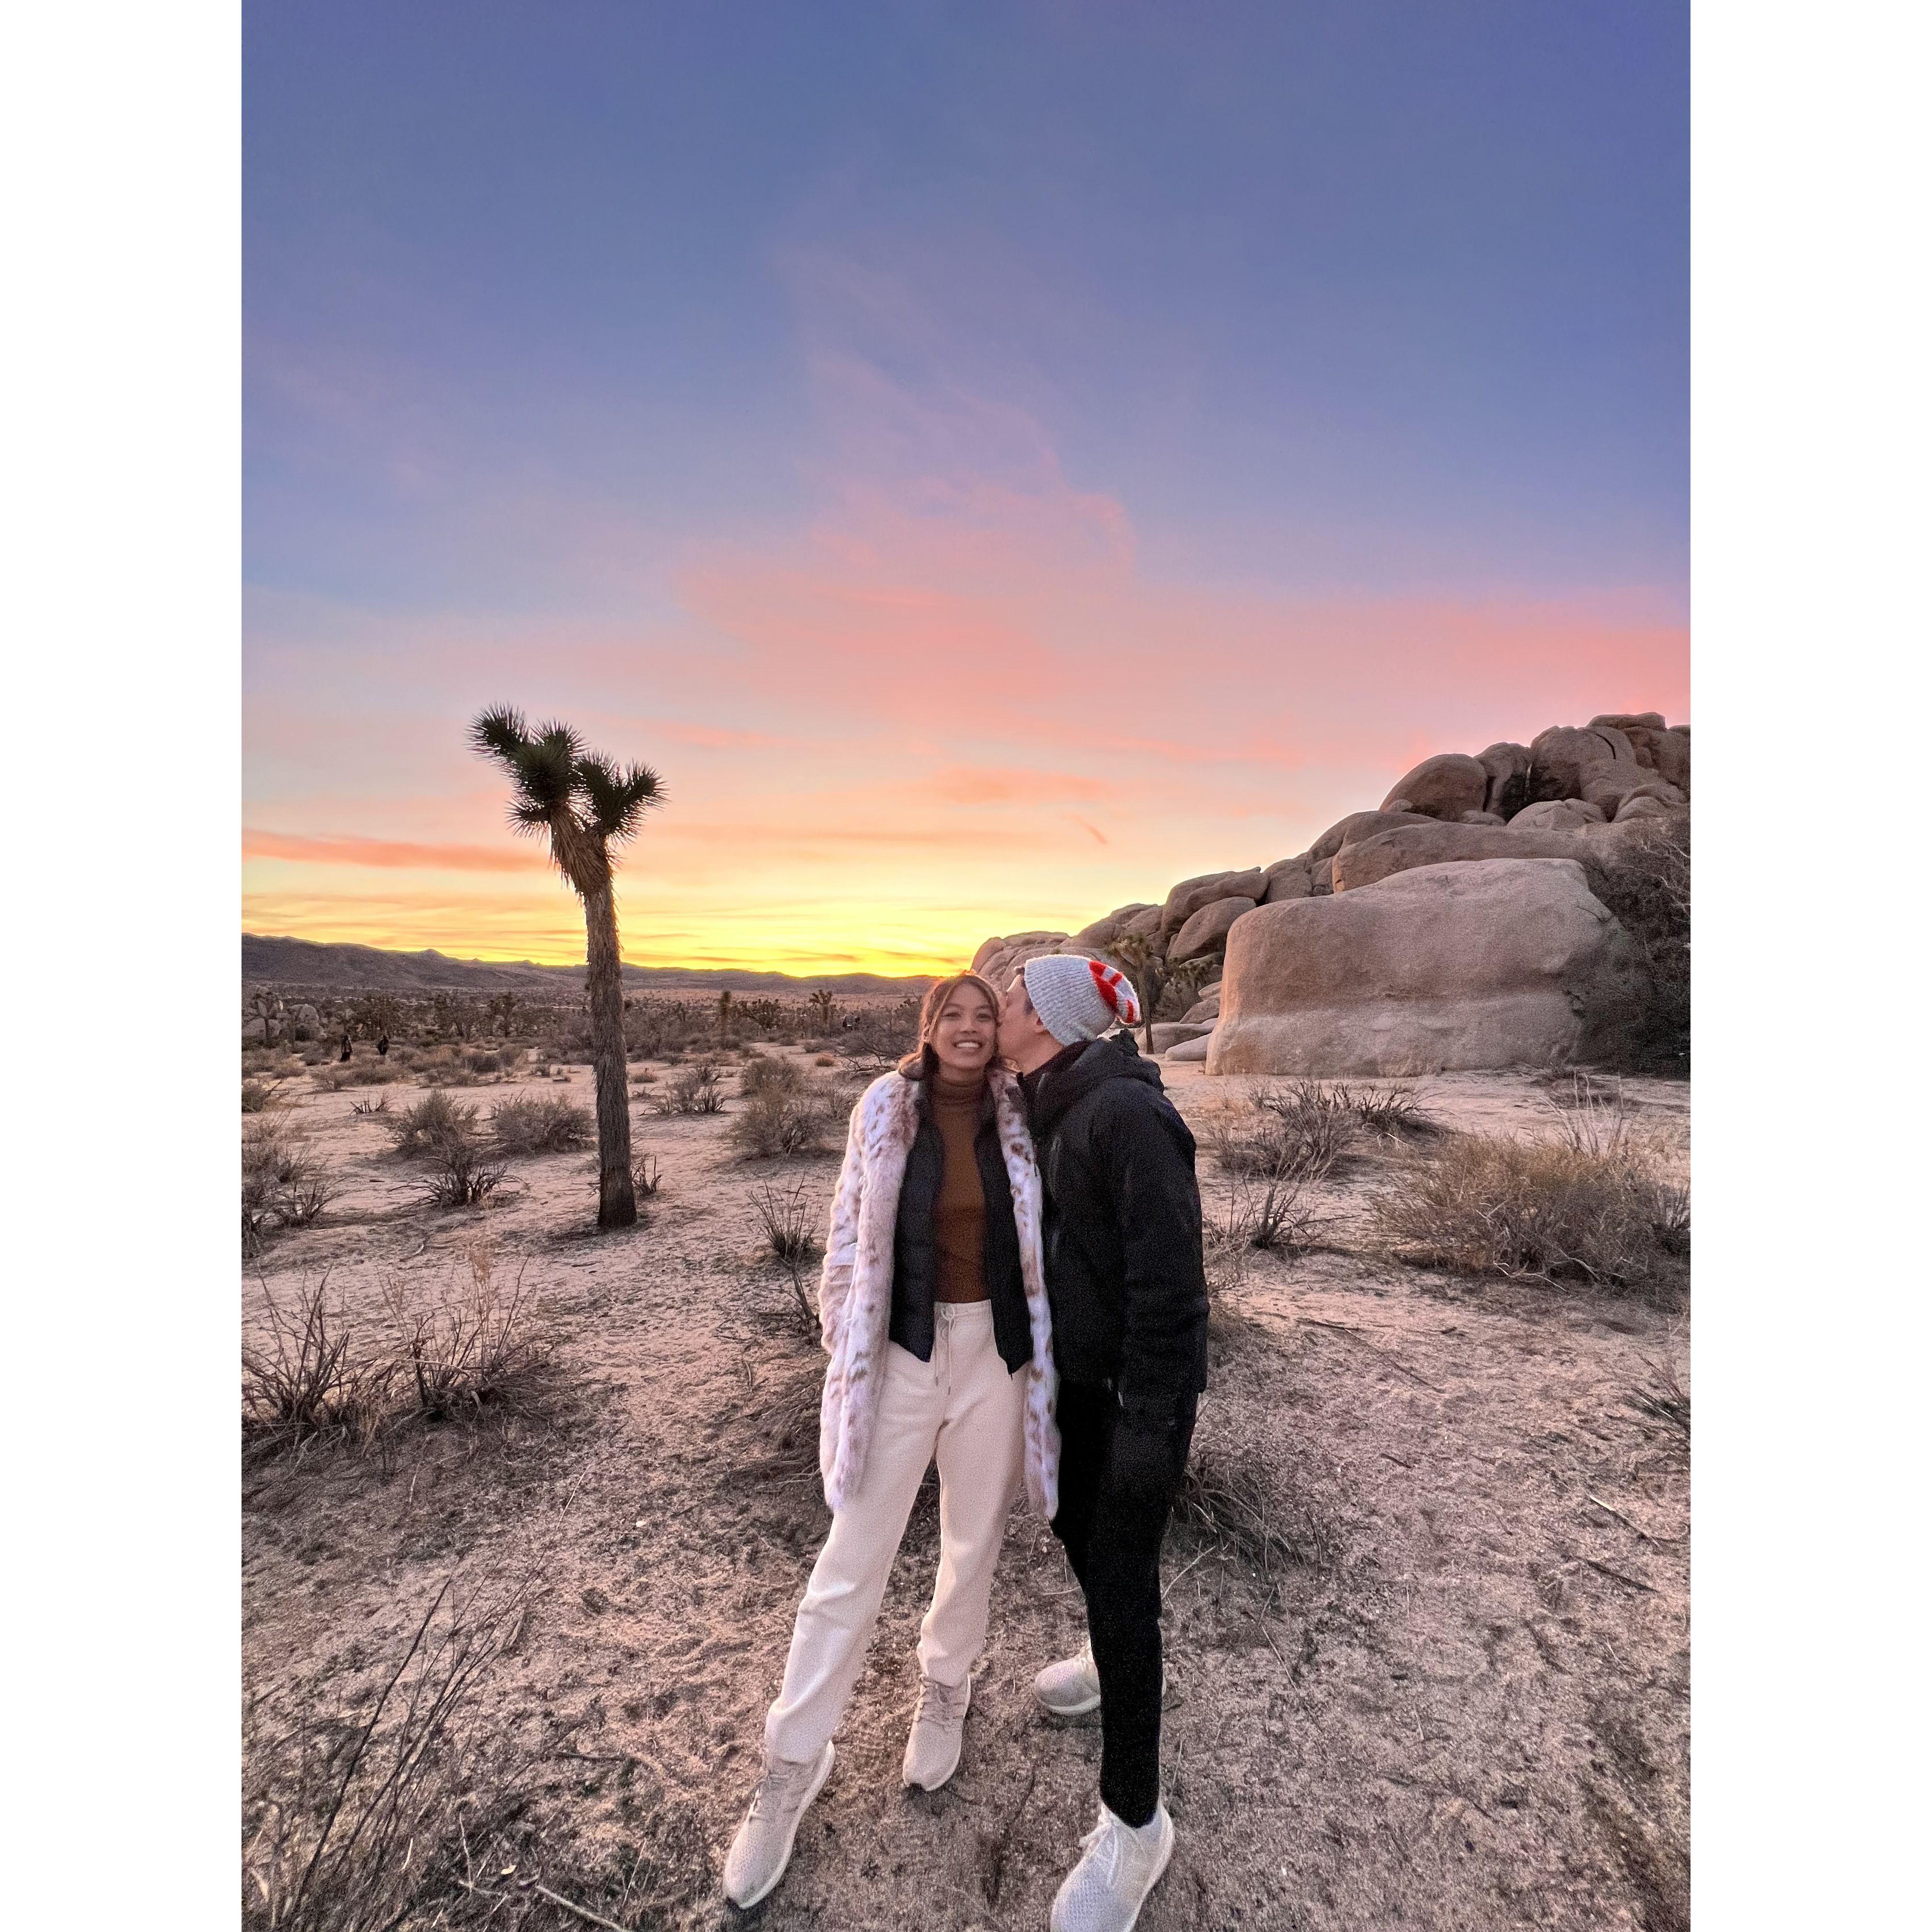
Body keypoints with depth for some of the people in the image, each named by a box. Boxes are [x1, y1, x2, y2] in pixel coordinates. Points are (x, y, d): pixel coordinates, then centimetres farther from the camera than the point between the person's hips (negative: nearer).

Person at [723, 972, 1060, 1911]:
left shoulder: (1021, 1116, -4)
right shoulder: (885, 1108, -7)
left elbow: (1044, 1239, 5)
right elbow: (850, 1230, -1)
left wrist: (1044, 1356, 7)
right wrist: (843, 1349, 2)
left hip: (997, 1353, 2)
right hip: (901, 1352, -1)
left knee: (974, 1542, 20)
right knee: (850, 1563, 8)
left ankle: (943, 1685, 49)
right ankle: (792, 1764, 30)